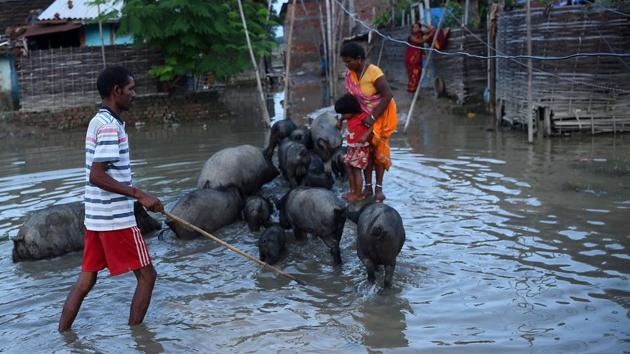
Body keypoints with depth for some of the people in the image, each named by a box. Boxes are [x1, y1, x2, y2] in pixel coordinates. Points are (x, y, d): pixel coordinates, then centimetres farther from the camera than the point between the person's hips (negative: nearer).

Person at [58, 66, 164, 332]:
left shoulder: (98, 121, 13)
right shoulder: (110, 126, -17)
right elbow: (97, 176, -24)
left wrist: (136, 196, 26)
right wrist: (139, 194, -25)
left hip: (96, 216, 9)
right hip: (116, 218, -9)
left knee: (86, 281, 13)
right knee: (146, 276, 2)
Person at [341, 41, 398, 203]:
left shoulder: (374, 73, -25)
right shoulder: (350, 73, -7)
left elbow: (388, 96, -27)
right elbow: (350, 96, -2)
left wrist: (373, 117, -27)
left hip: (380, 114, -5)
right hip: (363, 115, 5)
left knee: (378, 149, 1)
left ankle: (379, 188, 7)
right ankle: (368, 187, 11)